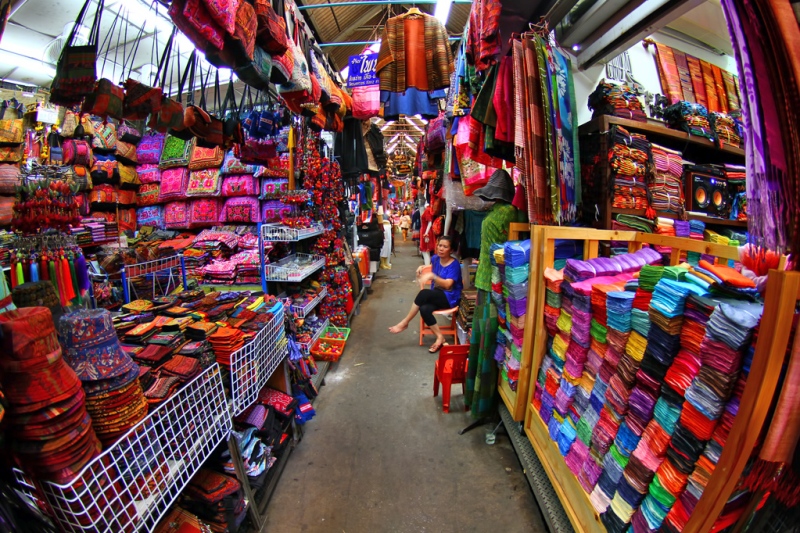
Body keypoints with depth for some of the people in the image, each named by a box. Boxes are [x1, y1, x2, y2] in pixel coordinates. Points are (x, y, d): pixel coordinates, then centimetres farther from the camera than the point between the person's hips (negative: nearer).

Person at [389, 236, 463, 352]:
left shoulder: (454, 264, -15)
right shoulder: (435, 259, 4)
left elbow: (447, 285, -25)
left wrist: (432, 276, -39)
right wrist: (423, 269, 6)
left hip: (450, 298, -5)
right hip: (436, 295, 6)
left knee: (424, 293, -32)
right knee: (424, 309, -30)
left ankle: (405, 322, -16)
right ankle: (439, 337, -16)